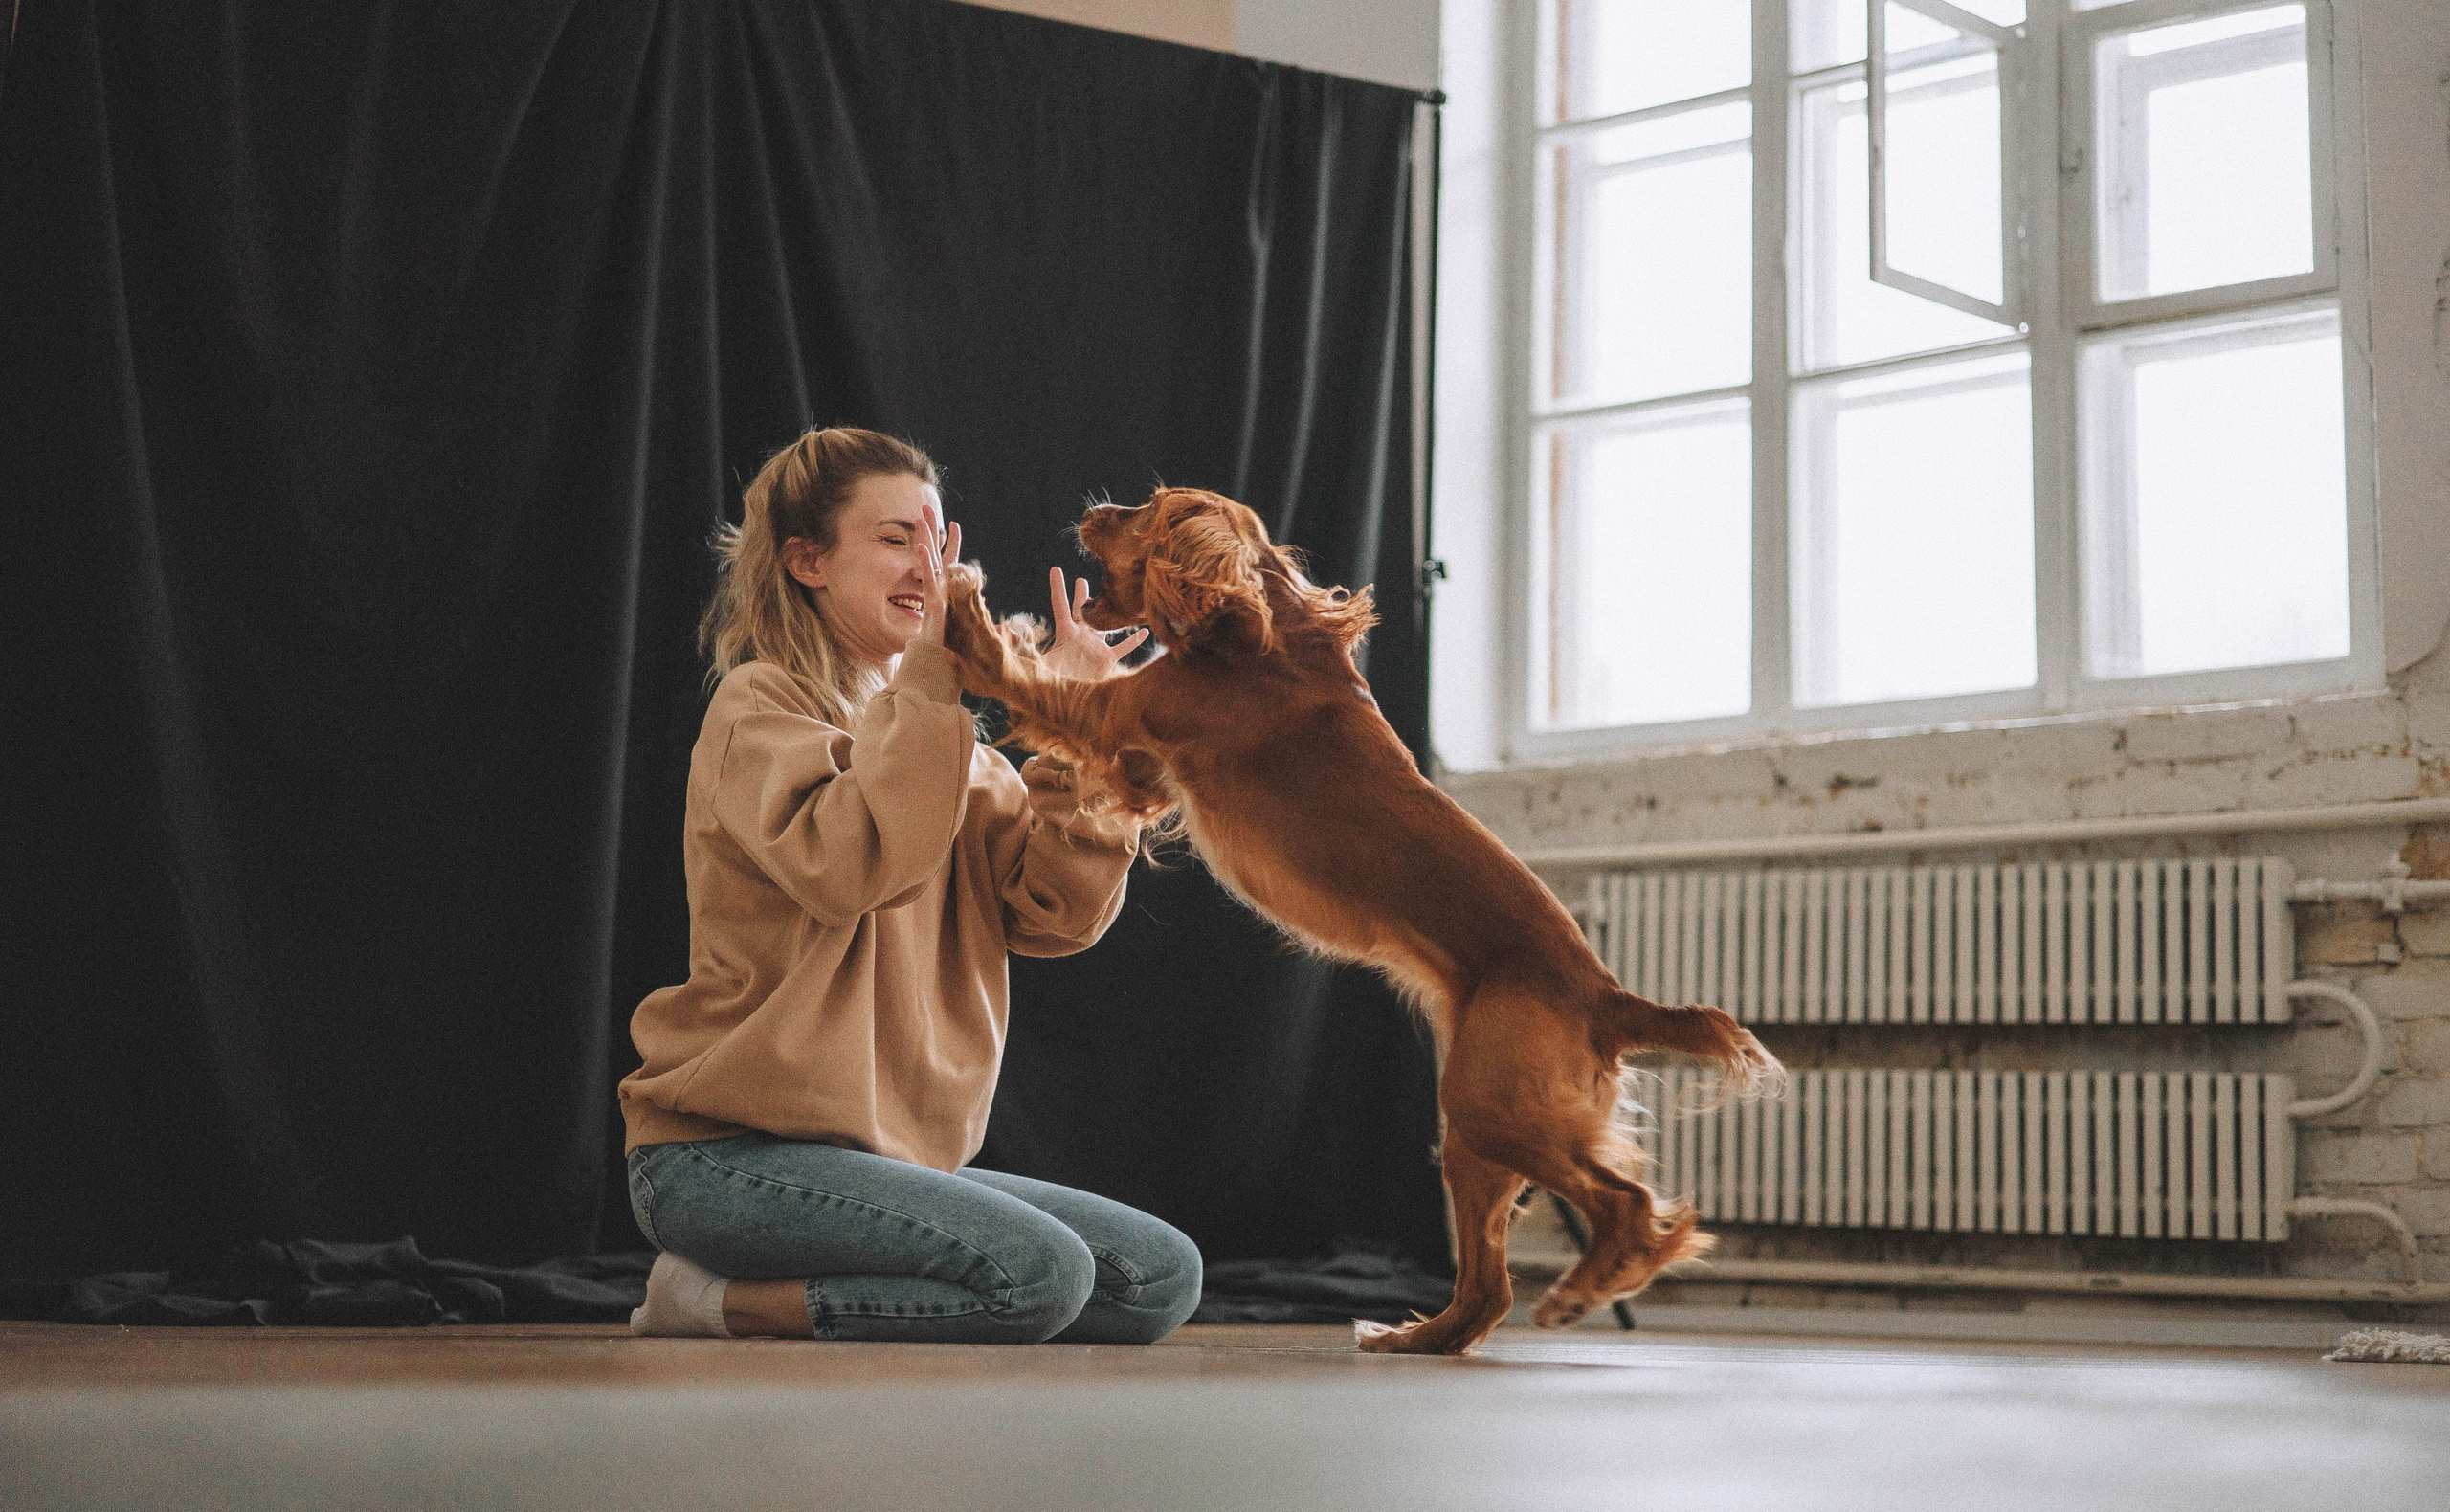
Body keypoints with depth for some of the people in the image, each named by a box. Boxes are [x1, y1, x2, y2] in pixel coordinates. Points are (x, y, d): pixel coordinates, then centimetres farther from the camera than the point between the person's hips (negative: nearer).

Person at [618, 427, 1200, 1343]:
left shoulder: (946, 742, 17)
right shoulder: (760, 707, -4)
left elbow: (1051, 917, 4)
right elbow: (847, 865, -25)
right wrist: (930, 675, -22)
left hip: (897, 1153, 9)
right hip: (728, 1154, -8)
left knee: (1163, 1277, -3)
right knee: (1037, 1273, -27)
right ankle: (716, 1301, -8)